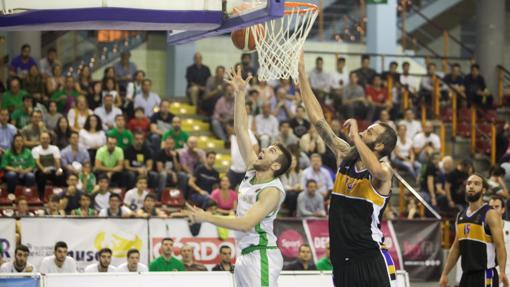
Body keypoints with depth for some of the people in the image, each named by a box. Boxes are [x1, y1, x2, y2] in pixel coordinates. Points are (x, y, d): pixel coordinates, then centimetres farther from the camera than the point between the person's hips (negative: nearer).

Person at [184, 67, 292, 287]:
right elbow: (241, 129, 7)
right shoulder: (253, 171, 7)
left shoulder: (273, 191, -16)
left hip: (261, 255, -9)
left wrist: (206, 218, -27)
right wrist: (240, 93, 0)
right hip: (246, 254, 9)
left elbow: (246, 223, -27)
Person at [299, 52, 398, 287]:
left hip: (371, 260, -6)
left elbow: (376, 170, -36)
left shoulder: (384, 172, -8)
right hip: (342, 260, 6)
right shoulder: (345, 157, 9)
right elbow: (318, 120, 8)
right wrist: (301, 74, 4)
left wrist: (355, 134, -21)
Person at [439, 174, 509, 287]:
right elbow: (456, 247, 18)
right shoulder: (461, 215, 12)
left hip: (485, 275, -8)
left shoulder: (490, 214, -9)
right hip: (467, 274, 8)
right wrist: (445, 274, 15)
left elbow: (500, 246, -18)